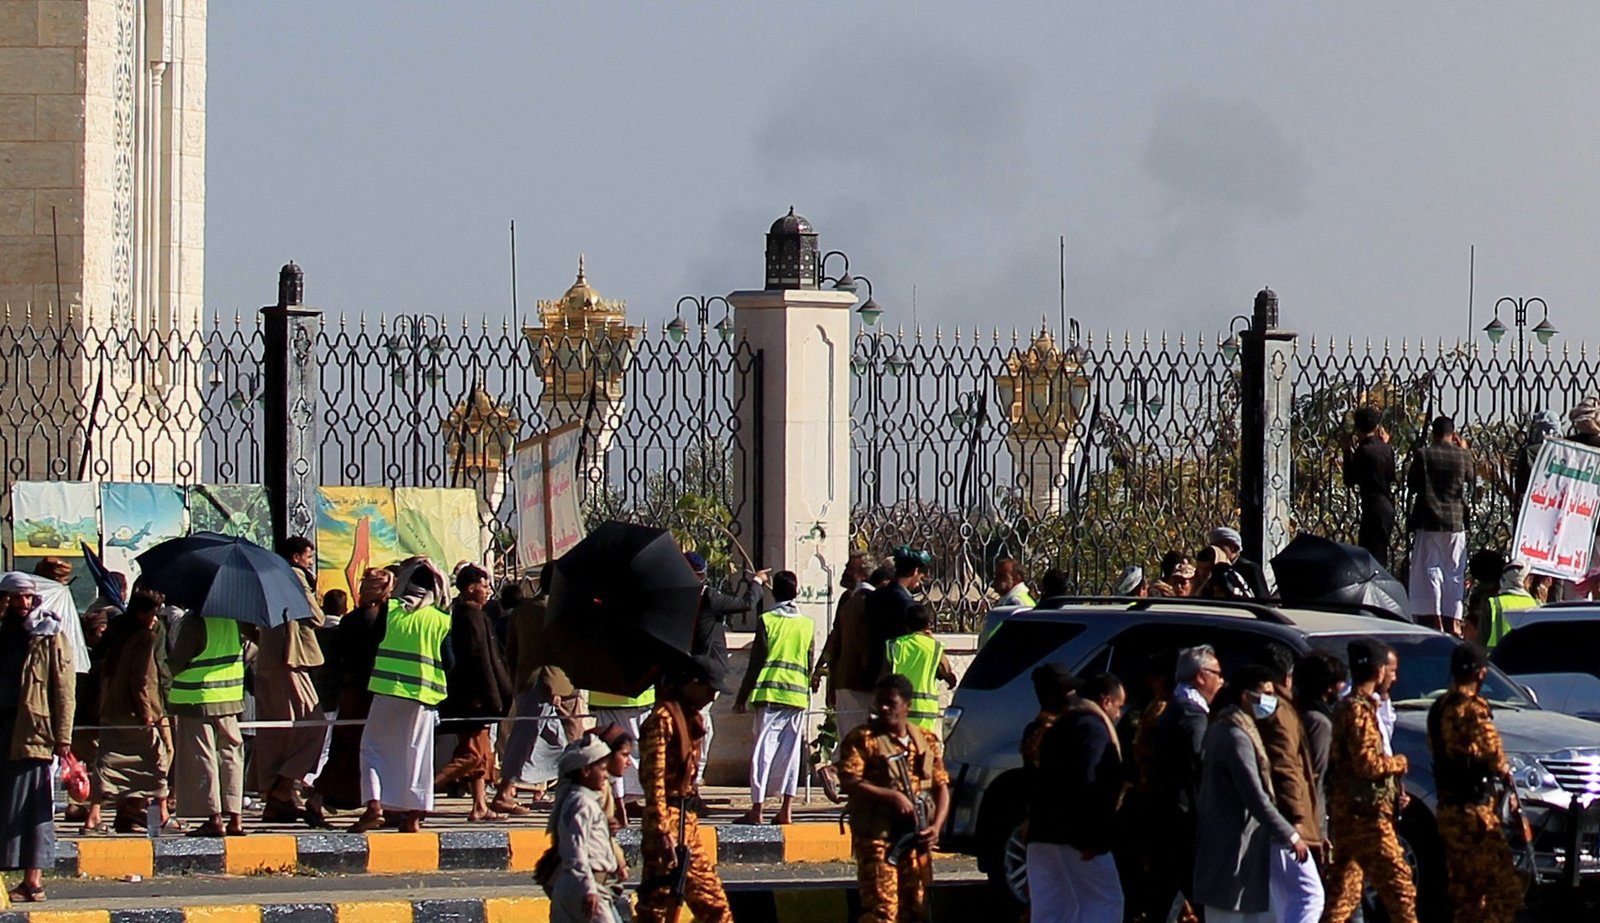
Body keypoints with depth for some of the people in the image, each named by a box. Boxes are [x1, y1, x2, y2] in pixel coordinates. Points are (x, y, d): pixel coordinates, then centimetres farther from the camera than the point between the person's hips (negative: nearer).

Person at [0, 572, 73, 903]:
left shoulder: (50, 637, 3)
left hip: (32, 730, -4)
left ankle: (33, 880, -3)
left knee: (29, 808, -4)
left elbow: (64, 687, -2)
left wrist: (63, 736, -9)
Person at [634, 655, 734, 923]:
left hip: (688, 820, 10)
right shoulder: (663, 718, -15)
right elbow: (654, 779, -19)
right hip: (668, 818, -10)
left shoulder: (690, 717, 15)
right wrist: (662, 831, -23)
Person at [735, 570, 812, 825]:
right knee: (791, 751, 6)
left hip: (770, 692, -3)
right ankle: (786, 810, 2)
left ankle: (756, 809, -5)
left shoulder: (767, 621, -2)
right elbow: (809, 665, 12)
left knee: (763, 749, -2)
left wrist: (742, 697, 3)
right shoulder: (808, 625, 8)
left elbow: (756, 663, -2)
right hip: (798, 692, 3)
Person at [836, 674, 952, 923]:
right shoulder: (862, 740, -2)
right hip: (877, 836, -5)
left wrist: (936, 826, -2)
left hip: (916, 837, 5)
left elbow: (941, 787, 14)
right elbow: (849, 783, -13)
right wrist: (892, 796, -21)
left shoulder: (927, 741, 13)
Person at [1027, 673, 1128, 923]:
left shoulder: (1061, 726, 24)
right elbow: (1086, 782, -19)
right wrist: (1091, 838, -22)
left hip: (1043, 834, 9)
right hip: (1073, 836, -9)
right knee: (1105, 903, -5)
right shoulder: (1093, 727, -7)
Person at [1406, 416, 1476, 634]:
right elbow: (1472, 481, 13)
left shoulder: (1423, 455, -8)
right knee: (1454, 573, 8)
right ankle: (1453, 621, 7)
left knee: (1429, 570, 3)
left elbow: (1411, 485, -2)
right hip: (1456, 522, 2)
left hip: (1428, 521, -2)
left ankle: (1433, 618, -2)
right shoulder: (1464, 456, -3)